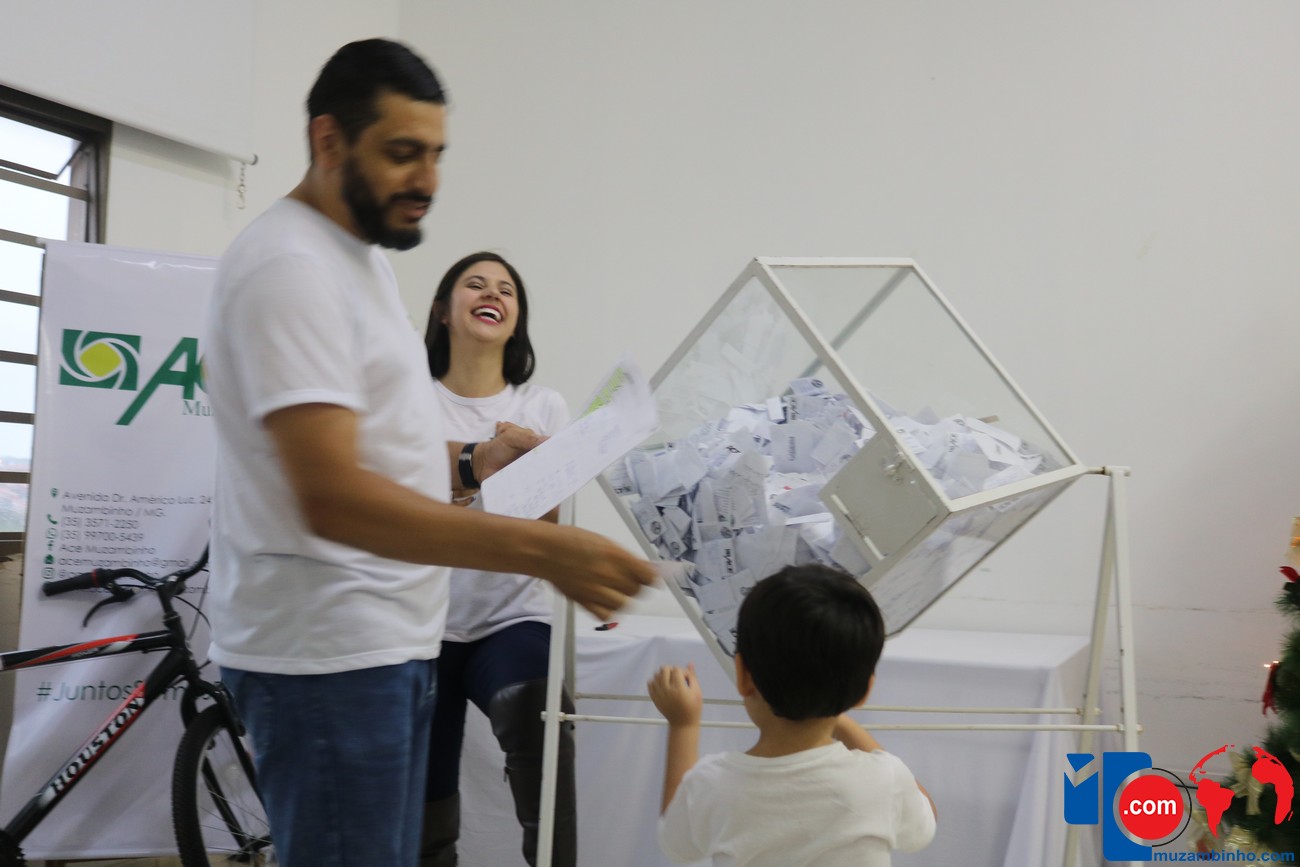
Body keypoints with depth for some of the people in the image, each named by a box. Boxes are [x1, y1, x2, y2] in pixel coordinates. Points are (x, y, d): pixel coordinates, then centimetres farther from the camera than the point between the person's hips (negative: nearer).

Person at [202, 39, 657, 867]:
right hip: (327, 652, -10)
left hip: (386, 640, 10)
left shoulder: (357, 256, 15)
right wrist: (542, 549, -34)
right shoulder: (290, 267, -18)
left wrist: (468, 463, 5)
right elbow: (331, 497, -28)